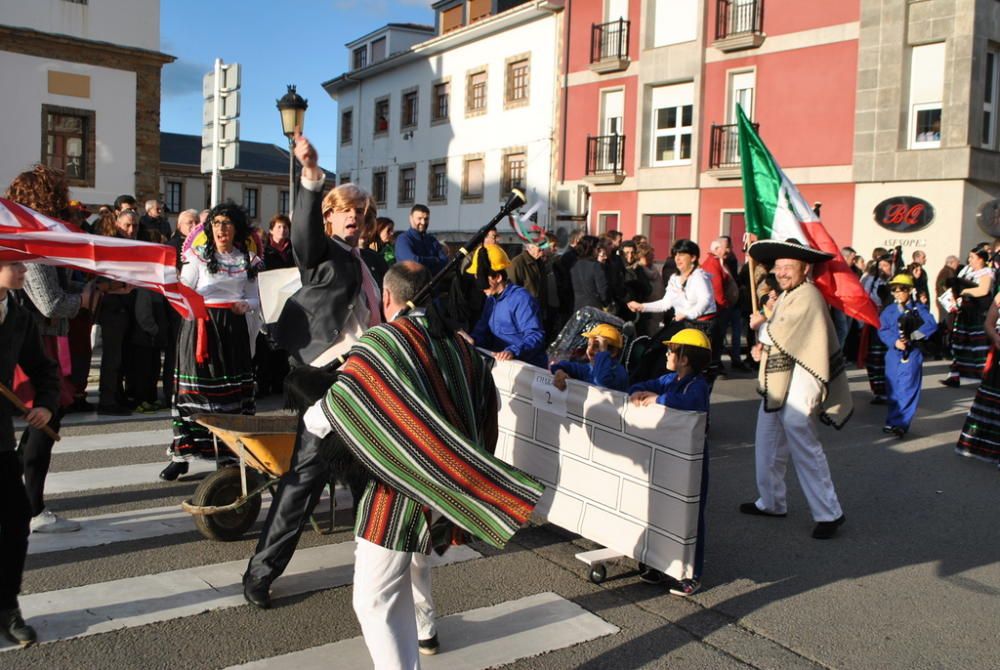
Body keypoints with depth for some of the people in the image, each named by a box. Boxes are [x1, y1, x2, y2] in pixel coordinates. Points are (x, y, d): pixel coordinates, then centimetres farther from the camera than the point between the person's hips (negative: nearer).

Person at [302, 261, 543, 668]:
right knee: (413, 558, 33)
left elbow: (334, 409, -16)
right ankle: (421, 631, 55)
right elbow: (486, 406, 13)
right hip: (444, 482, 8)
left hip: (400, 487, -8)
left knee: (375, 600, -2)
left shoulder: (380, 341, -13)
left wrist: (311, 419, 6)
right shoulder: (459, 345, 5)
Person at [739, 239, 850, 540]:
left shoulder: (807, 296, -17)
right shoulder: (785, 297, 15)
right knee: (767, 445, 16)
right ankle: (771, 502, 29)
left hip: (798, 383, -10)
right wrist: (762, 344, -1)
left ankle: (828, 513, 4)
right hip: (777, 382, 10)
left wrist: (760, 325, -1)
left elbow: (781, 334, -21)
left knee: (805, 449, -6)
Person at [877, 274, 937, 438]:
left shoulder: (919, 308, -2)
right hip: (893, 354, 3)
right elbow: (882, 331, -3)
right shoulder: (889, 310, 4)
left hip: (912, 354, -3)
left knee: (907, 390, -8)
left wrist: (913, 335, -22)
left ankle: (897, 423, -8)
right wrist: (894, 342, -20)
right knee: (893, 390, 9)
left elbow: (932, 325, -14)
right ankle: (897, 421, 22)